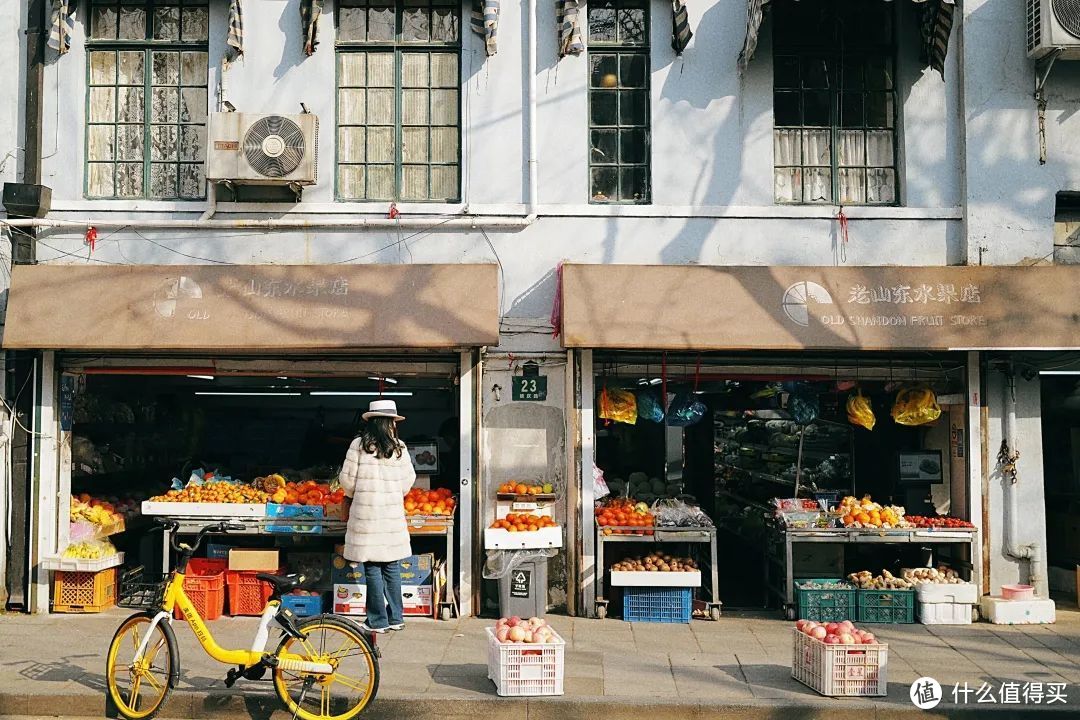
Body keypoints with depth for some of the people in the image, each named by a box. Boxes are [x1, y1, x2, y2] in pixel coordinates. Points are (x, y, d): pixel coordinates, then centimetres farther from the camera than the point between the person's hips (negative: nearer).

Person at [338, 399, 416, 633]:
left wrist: (354, 495, 19)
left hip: (366, 513, -2)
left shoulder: (359, 445, -5)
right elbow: (408, 480, 7)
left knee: (372, 568, 3)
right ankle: (395, 618, 18)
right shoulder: (399, 448, 0)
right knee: (392, 567, 12)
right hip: (393, 514, 2)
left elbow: (347, 480, -2)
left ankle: (378, 620, 8)